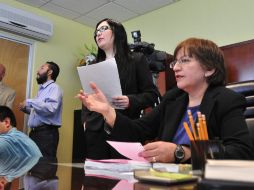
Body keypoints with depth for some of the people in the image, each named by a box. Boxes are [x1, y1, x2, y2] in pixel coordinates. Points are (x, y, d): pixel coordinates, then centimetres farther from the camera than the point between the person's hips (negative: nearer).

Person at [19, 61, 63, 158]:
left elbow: (51, 108, -26)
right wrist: (25, 108, 10)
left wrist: (29, 102, -16)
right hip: (35, 132, 9)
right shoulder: (41, 89, 20)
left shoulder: (54, 88, -8)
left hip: (46, 133, -9)